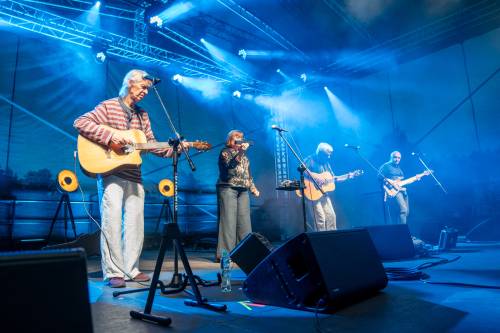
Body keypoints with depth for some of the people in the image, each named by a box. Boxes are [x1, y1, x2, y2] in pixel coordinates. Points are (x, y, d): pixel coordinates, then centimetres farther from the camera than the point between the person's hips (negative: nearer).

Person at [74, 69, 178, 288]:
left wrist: (173, 149, -1)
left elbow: (151, 144, 14)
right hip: (111, 173, -6)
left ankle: (131, 269, 17)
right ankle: (113, 272, 2)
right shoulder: (108, 106, 0)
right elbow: (80, 123, -11)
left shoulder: (142, 115, 16)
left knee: (135, 223, 7)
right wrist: (110, 135, -22)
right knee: (112, 222, -6)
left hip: (134, 176, 6)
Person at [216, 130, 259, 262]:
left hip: (243, 191, 6)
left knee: (244, 221, 1)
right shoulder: (225, 151, 4)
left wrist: (253, 188, 15)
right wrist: (241, 150, -19)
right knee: (228, 221, -10)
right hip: (228, 188, -6)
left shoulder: (244, 154, 23)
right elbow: (230, 165, -16)